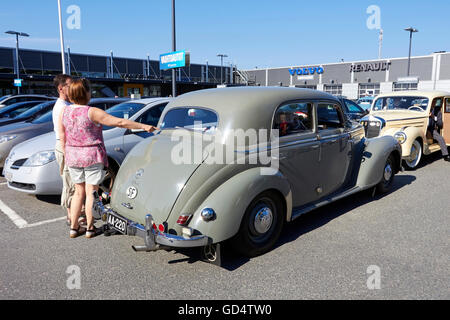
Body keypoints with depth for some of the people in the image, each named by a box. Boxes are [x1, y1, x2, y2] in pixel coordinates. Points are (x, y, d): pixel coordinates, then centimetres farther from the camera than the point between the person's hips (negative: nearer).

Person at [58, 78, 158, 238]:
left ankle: (73, 228, 23)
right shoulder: (92, 112, -16)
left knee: (79, 192, 17)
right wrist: (143, 126, -14)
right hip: (92, 157, -5)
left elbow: (62, 139, 5)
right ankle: (90, 228, 18)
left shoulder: (64, 112, 1)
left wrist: (68, 157, 18)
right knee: (91, 193, 7)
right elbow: (119, 122, -18)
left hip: (73, 157, 5)